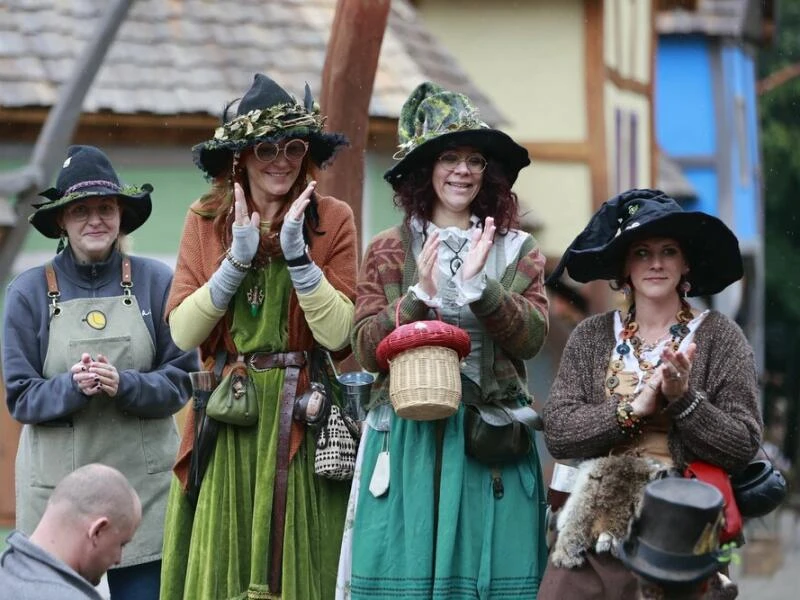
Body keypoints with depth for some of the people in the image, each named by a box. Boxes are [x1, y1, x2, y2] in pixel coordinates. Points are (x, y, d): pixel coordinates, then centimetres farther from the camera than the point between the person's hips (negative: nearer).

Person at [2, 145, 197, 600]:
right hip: (56, 487, 0)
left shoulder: (156, 282, 2)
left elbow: (182, 379, 1)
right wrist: (72, 387, -19)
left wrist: (123, 385, -17)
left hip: (145, 482, 0)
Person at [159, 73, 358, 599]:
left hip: (301, 420, -2)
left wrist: (298, 255, -17)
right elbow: (183, 332, -4)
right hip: (226, 421, 2)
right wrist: (237, 260, -13)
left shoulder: (332, 220, -1)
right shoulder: (205, 221, 5)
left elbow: (338, 333, -10)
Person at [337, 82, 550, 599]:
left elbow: (532, 338, -4)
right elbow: (366, 350, -1)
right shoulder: (389, 251, 7)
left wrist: (478, 285, -17)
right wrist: (420, 296, -15)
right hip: (408, 438, -1)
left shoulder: (518, 251, 9)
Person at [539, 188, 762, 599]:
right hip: (590, 531, 2)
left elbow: (742, 449, -7)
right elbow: (556, 434, -3)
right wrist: (634, 408, -15)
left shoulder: (719, 337, -1)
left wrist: (685, 399, -20)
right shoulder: (590, 337, 6)